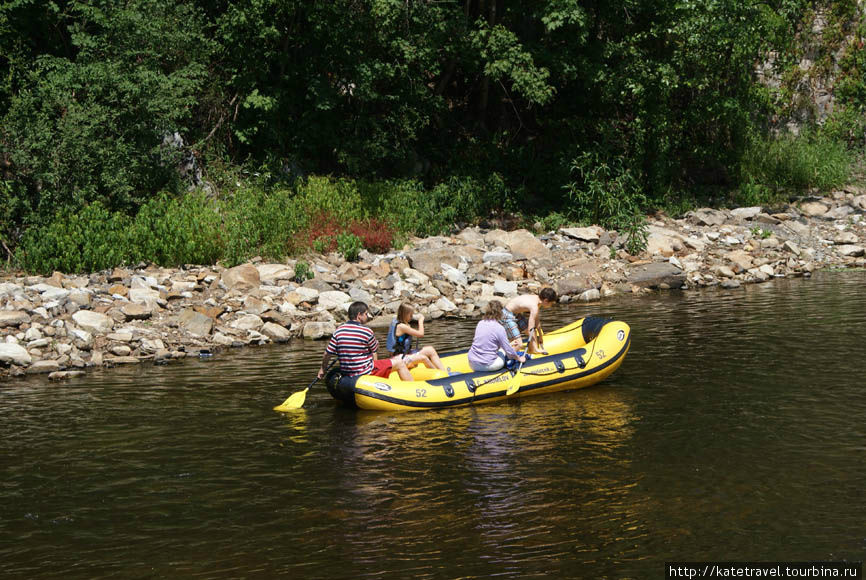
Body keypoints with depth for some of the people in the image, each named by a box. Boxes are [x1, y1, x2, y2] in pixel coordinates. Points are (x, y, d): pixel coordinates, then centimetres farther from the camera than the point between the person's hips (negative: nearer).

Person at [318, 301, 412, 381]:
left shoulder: (339, 330, -1)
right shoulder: (366, 331, -14)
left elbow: (327, 353, 1)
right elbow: (374, 352, -1)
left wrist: (323, 369, 16)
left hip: (346, 373, 7)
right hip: (366, 373, -7)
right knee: (399, 362, 5)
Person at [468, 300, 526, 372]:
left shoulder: (480, 323, 6)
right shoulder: (499, 328, -12)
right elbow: (509, 350, -6)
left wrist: (509, 344, 34)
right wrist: (519, 358, 15)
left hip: (472, 364, 5)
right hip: (487, 365, -5)